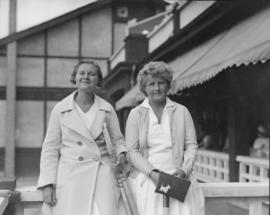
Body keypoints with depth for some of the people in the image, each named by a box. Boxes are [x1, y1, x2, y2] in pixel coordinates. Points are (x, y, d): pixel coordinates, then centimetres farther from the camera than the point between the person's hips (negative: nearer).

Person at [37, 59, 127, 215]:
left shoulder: (107, 109, 8)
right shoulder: (61, 109, 5)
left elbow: (118, 140, 15)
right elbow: (50, 148, 4)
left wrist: (122, 155, -8)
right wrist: (47, 184, -3)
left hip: (102, 176, 1)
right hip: (70, 177, -1)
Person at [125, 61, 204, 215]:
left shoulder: (181, 111, 10)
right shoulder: (136, 114, 7)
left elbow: (191, 145, 9)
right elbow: (132, 150, 2)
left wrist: (184, 170, -8)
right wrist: (152, 172, -10)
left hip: (177, 178, 1)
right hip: (147, 180, 0)